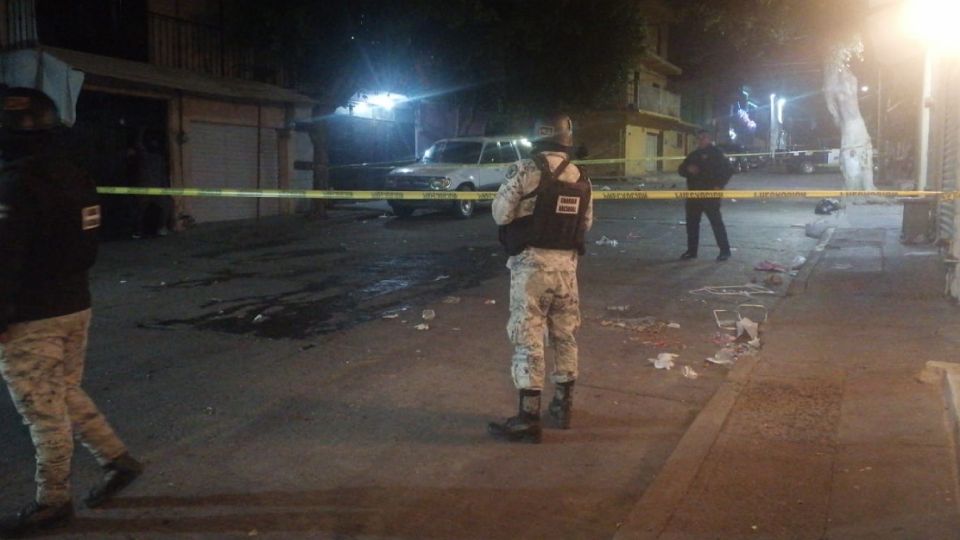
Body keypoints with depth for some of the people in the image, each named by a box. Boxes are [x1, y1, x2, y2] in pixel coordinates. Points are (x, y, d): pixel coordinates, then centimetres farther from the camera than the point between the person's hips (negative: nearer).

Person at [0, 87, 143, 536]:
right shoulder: (74, 178, 8)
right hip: (74, 306, 9)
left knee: (43, 411, 3)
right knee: (66, 395, 22)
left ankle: (52, 501, 16)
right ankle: (117, 459, 25)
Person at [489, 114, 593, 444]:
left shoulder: (525, 171, -11)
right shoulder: (581, 179, 5)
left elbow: (500, 215, -7)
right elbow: (586, 223, 11)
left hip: (531, 263, -5)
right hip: (566, 264, 5)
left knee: (528, 339, -1)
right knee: (565, 335, 16)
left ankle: (529, 418, 1)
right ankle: (563, 405, 28)